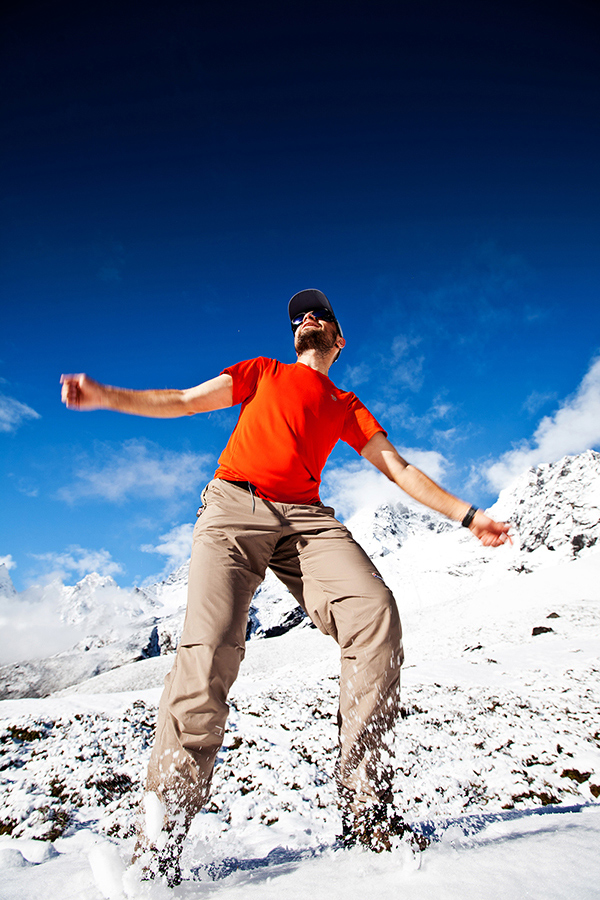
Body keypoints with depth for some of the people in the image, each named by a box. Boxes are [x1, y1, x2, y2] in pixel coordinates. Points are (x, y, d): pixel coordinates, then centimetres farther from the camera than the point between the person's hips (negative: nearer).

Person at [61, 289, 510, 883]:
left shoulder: (346, 406, 27)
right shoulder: (265, 372, 25)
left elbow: (398, 468, 22)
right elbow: (185, 401, 20)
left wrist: (466, 515, 15)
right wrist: (107, 397, 8)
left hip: (305, 517, 2)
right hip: (234, 504, -1)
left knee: (376, 614, -25)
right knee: (210, 648, -22)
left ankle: (366, 806, -14)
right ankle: (160, 841, -9)